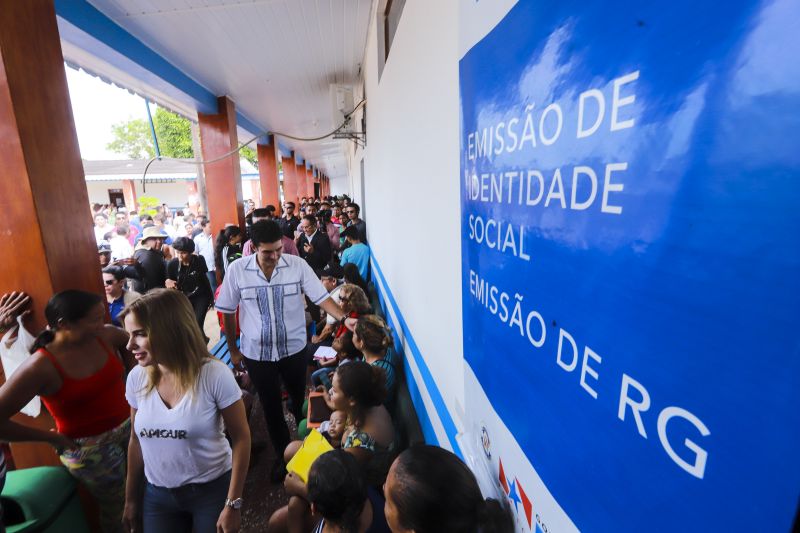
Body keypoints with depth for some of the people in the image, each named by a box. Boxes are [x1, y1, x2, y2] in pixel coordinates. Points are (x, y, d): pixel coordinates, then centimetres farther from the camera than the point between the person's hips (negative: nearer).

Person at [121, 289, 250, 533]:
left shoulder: (215, 375, -23)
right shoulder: (137, 378, -8)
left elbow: (241, 438, -16)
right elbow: (137, 440, 5)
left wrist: (233, 503, -14)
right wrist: (131, 498, 12)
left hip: (213, 490, -4)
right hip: (157, 495, 4)